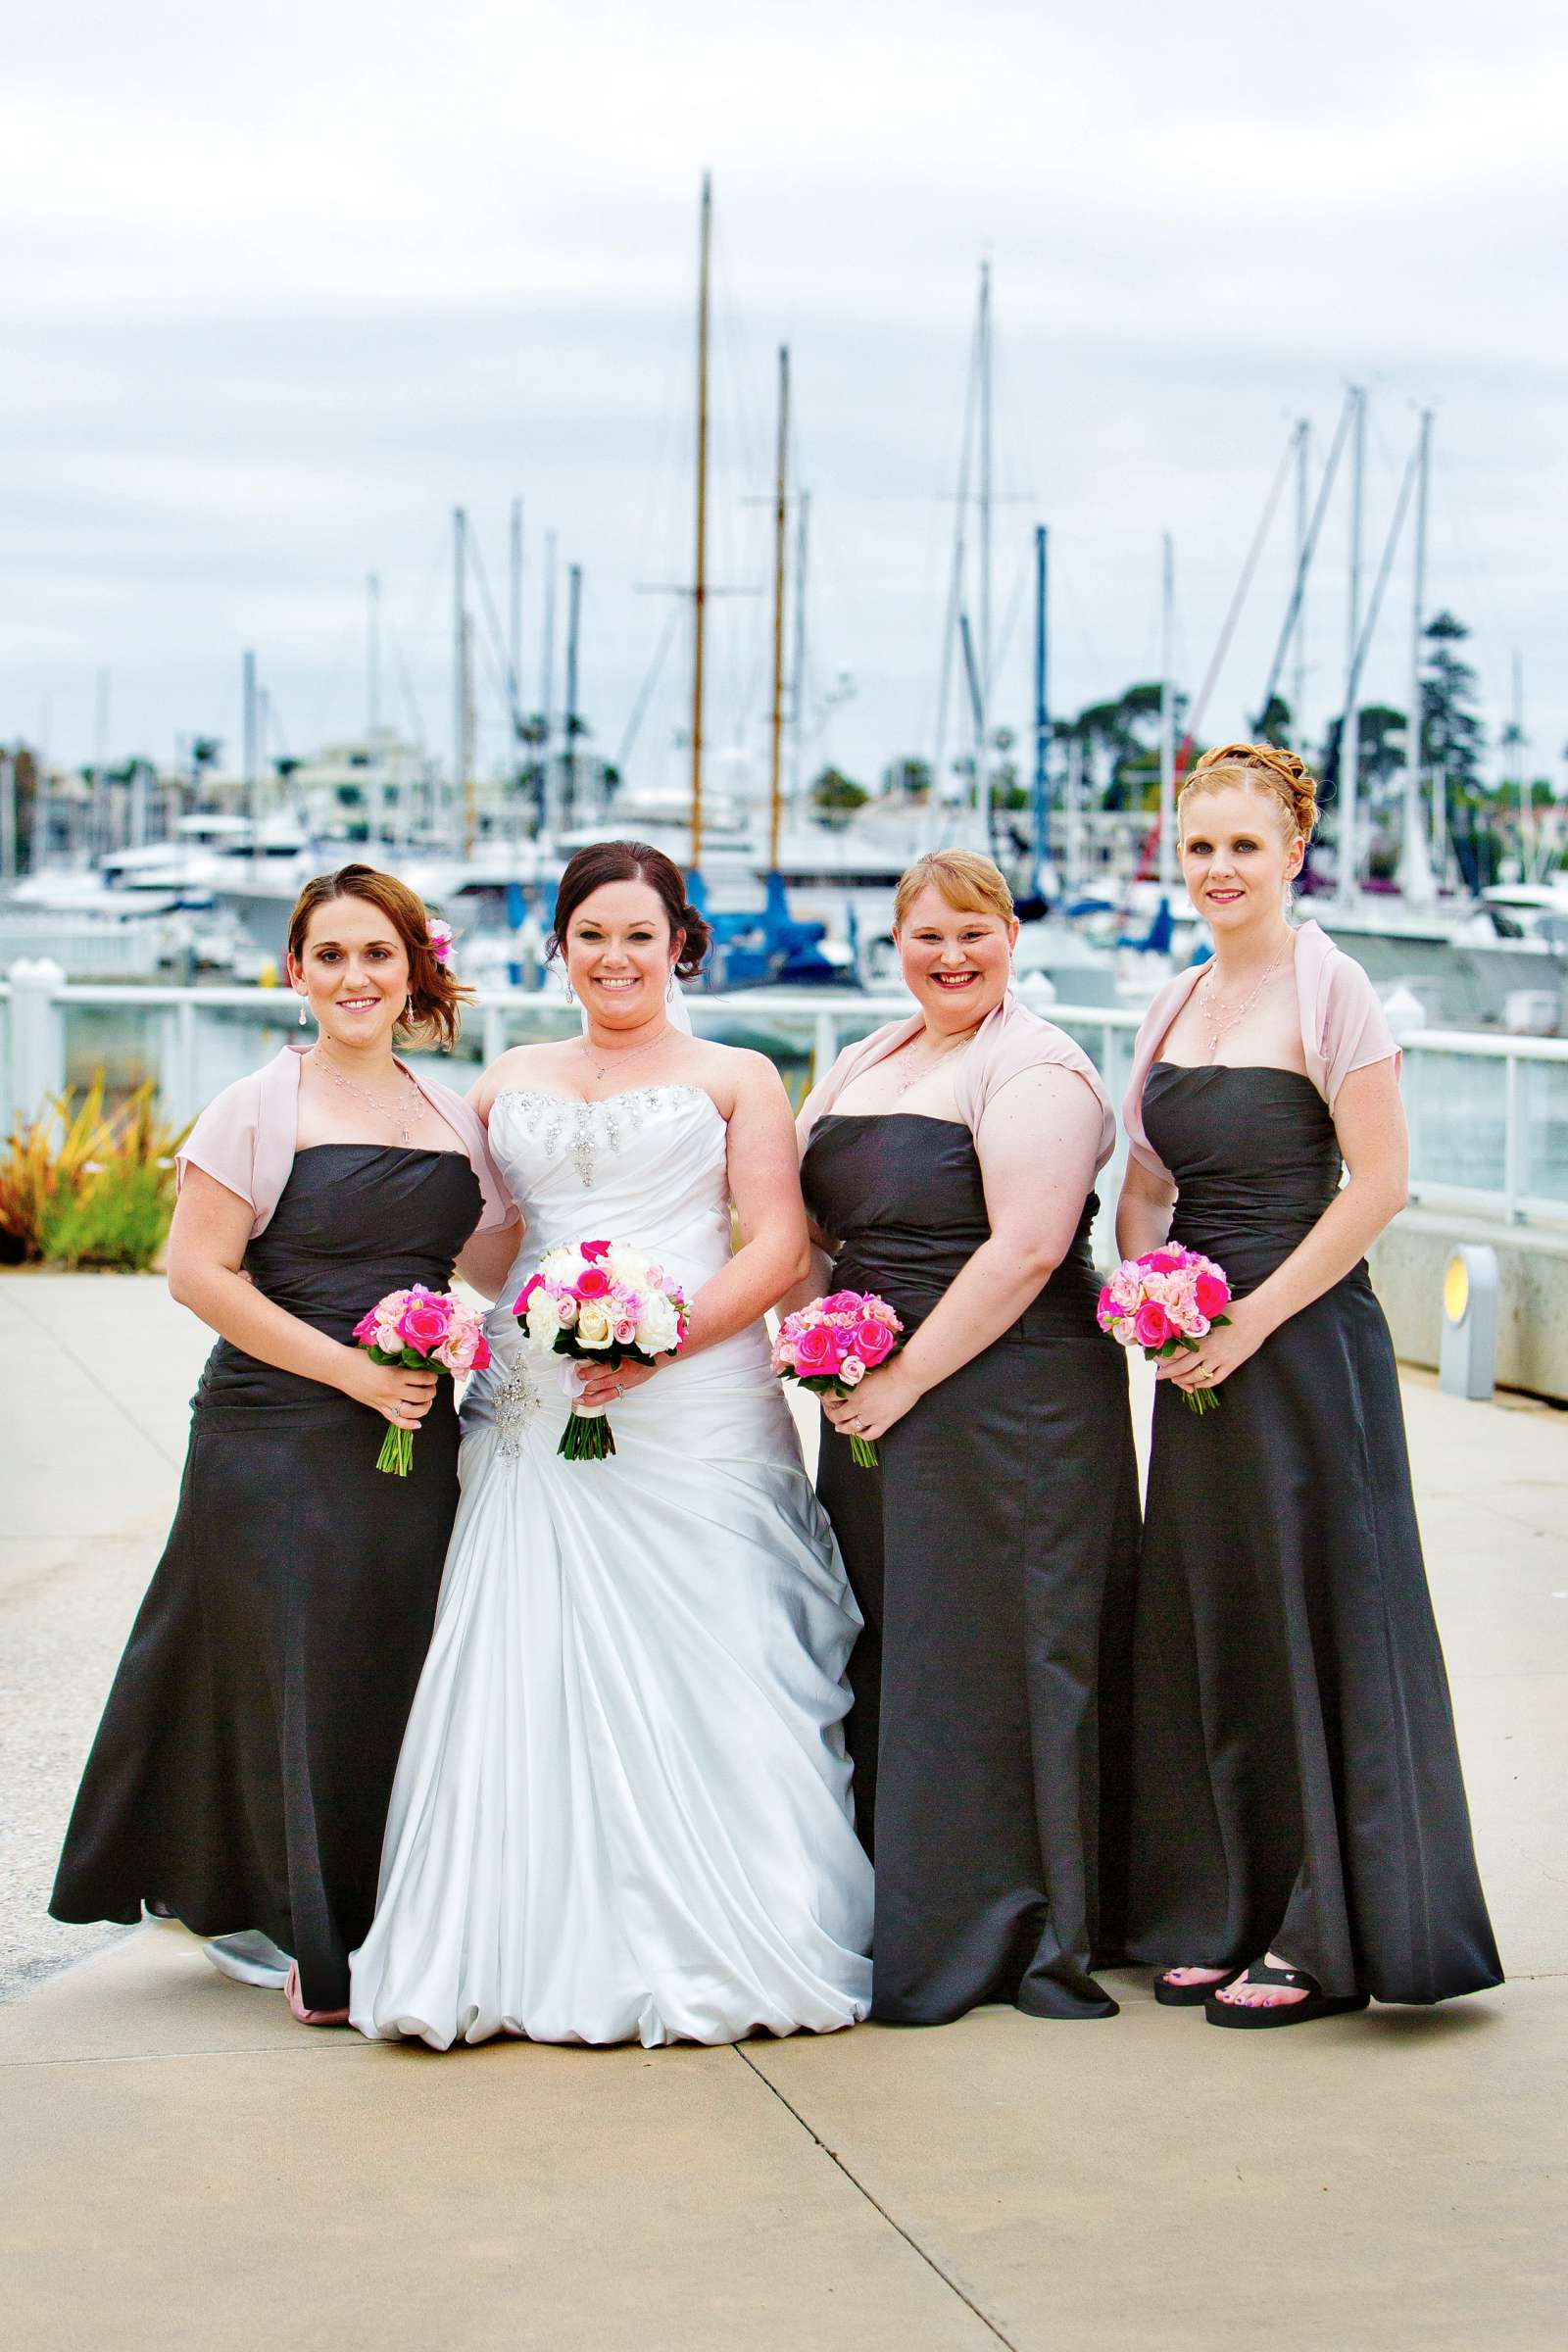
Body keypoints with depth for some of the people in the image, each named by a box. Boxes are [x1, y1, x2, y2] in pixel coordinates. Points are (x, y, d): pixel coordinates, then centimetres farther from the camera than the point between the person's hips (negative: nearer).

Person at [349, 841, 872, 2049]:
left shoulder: (737, 1079, 10)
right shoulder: (511, 1082, 19)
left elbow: (778, 1246, 0)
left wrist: (664, 1335, -14)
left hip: (695, 1408, -3)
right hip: (535, 1413, 3)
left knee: (698, 1669, -8)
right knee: (529, 1671, -5)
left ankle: (709, 1951, -3)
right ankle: (536, 1951, -2)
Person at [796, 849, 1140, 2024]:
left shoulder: (1033, 1068, -9)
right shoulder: (864, 1064, 17)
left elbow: (1026, 1248, -18)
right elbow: (815, 1223, 22)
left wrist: (907, 1379, -17)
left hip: (1007, 1402, -8)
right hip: (878, 1407, 8)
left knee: (992, 1653, -3)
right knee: (889, 1653, 11)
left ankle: (1033, 1938, 7)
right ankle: (902, 1929, 20)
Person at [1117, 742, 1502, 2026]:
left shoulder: (1328, 990, -10)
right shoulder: (1176, 1004, 12)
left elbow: (1379, 1182, -15)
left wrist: (1253, 1319, -16)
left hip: (1304, 1344, -7)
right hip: (1200, 1351, 7)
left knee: (1311, 1621, -2)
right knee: (1203, 1622, 10)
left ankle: (1323, 1936, 7)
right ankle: (1224, 1917, 21)